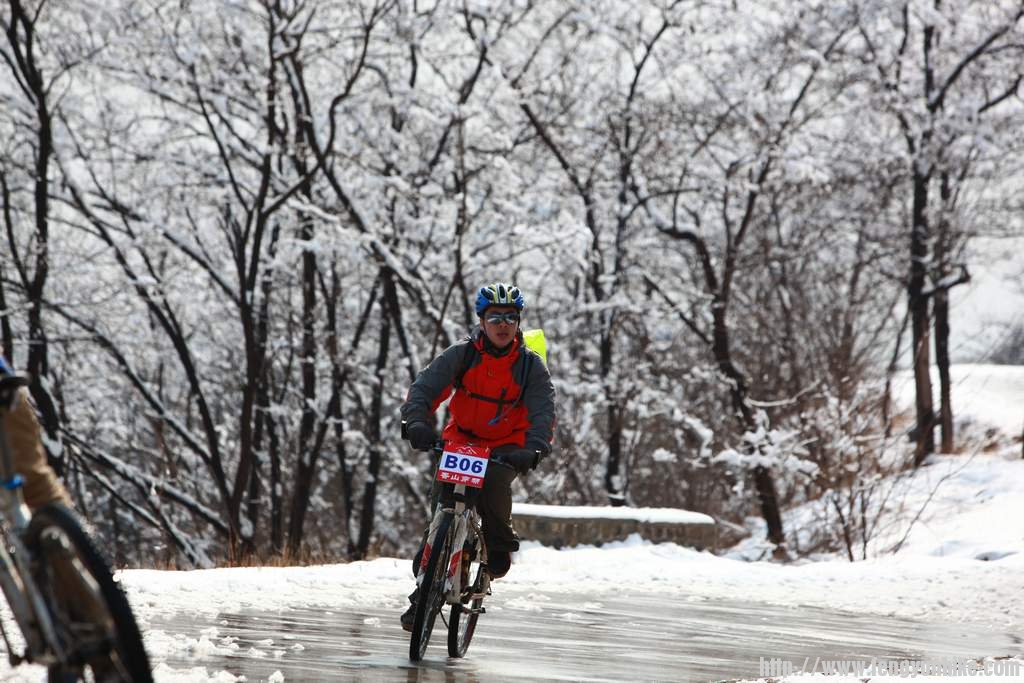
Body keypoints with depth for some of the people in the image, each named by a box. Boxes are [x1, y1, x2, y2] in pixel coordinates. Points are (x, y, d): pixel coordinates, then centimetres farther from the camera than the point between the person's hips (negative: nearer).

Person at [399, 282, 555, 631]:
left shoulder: (530, 365, -7)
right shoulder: (462, 354, -8)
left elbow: (543, 411, -18)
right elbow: (425, 386, -19)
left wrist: (534, 448, -38)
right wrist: (417, 422, -39)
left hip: (506, 447, -1)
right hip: (460, 442, 1)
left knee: (492, 479, -36)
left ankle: (500, 543, -10)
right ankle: (423, 594, 7)